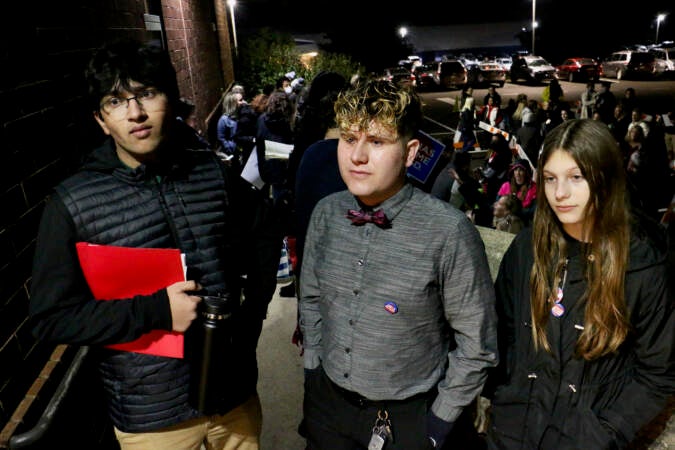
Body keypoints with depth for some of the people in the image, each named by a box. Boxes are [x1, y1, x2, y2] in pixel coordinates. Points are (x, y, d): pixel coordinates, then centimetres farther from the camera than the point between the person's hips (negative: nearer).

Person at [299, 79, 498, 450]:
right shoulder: (326, 213, -8)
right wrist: (314, 372, 8)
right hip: (327, 403, 4)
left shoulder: (449, 232, -22)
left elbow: (476, 345, -12)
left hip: (407, 418, -4)